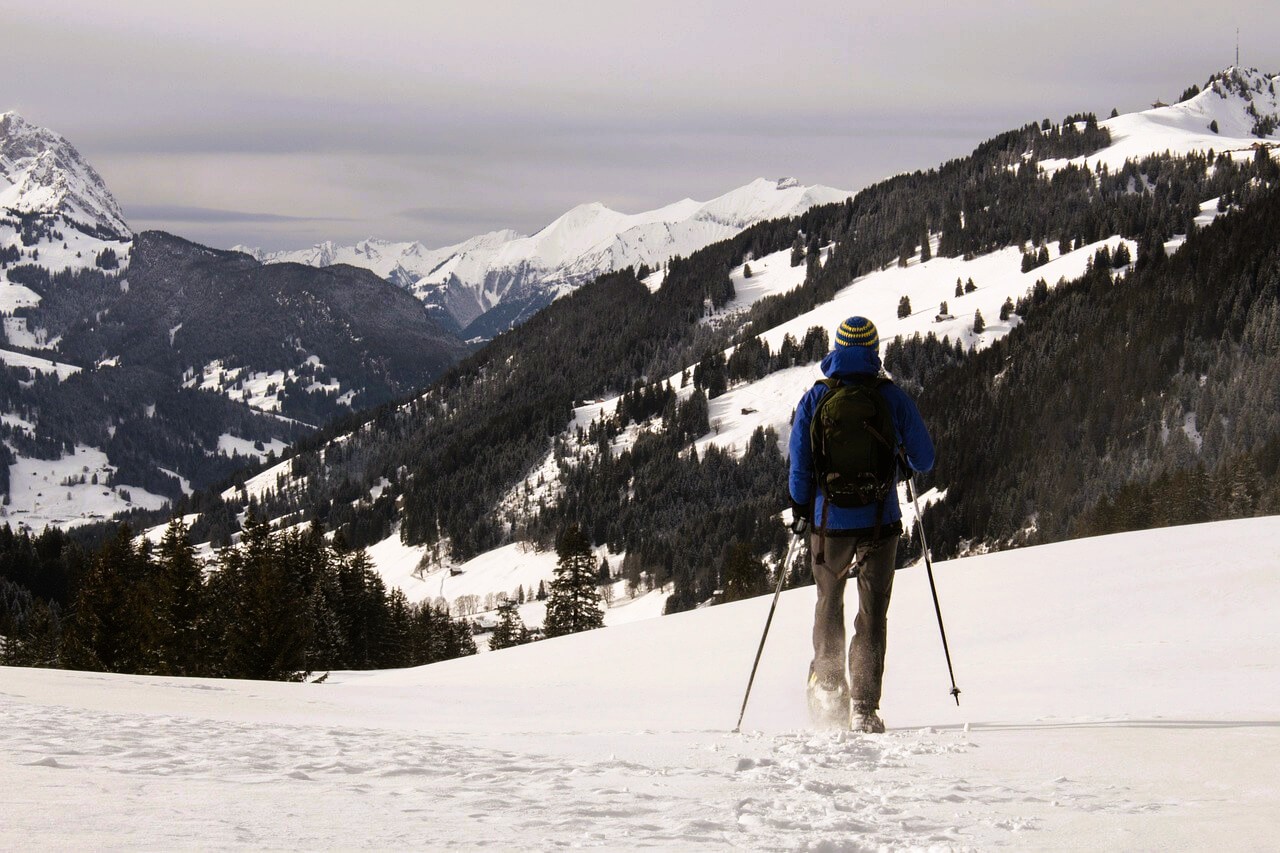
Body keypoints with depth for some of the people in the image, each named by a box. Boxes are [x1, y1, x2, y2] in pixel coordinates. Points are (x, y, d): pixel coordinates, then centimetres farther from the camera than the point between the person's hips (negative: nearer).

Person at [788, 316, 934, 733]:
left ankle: (826, 685, 25)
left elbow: (799, 462, -2)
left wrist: (801, 507, 15)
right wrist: (901, 462, 24)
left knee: (829, 602, 23)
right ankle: (863, 706, -4)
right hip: (879, 521, -1)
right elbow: (924, 459, 0)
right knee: (872, 613, 3)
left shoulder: (815, 398, -3)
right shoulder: (892, 397, -5)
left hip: (829, 522, 1)